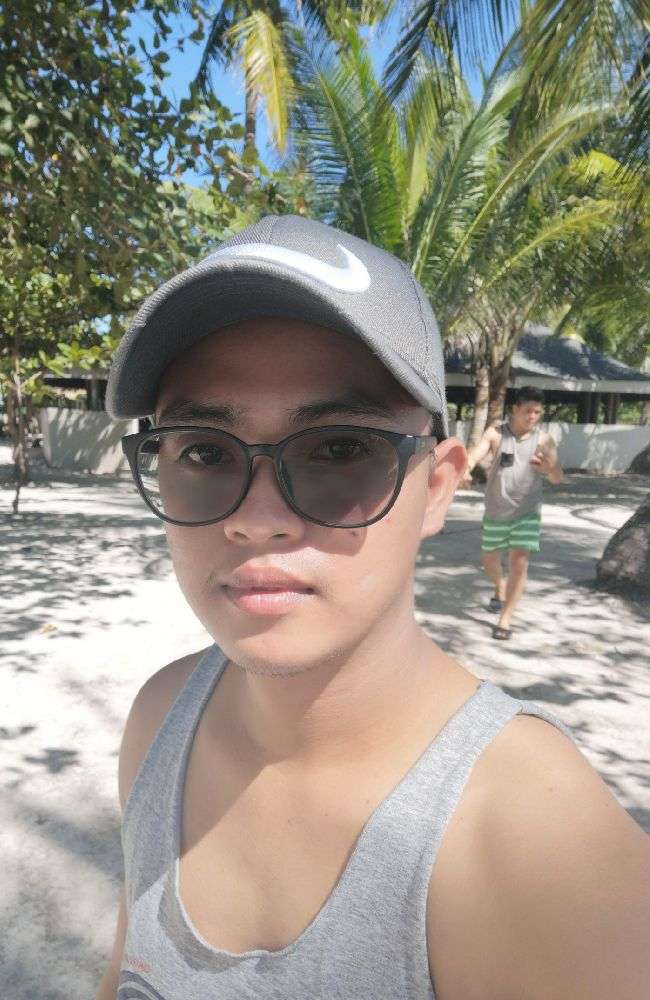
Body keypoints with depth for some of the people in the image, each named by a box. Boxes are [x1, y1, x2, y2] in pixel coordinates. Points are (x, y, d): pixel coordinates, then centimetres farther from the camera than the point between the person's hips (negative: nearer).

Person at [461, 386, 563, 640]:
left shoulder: (544, 440, -7)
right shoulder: (495, 434, -8)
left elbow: (558, 478, -14)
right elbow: (474, 454, -22)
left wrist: (548, 468, -39)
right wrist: (465, 470, -46)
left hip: (527, 512, -1)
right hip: (495, 512, 1)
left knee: (519, 562, -10)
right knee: (488, 559, 16)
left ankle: (505, 619, 3)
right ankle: (500, 589, 49)